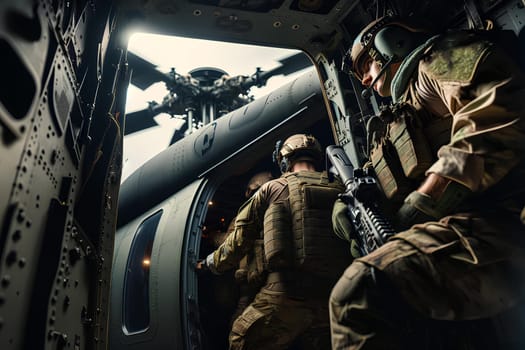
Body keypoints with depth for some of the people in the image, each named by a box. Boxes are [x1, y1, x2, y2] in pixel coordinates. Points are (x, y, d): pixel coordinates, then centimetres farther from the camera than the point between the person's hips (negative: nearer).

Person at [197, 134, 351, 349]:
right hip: (331, 299, 4)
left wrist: (213, 262, 26)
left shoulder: (272, 189, 3)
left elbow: (240, 239, 9)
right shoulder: (339, 192, 10)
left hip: (286, 292, -3)